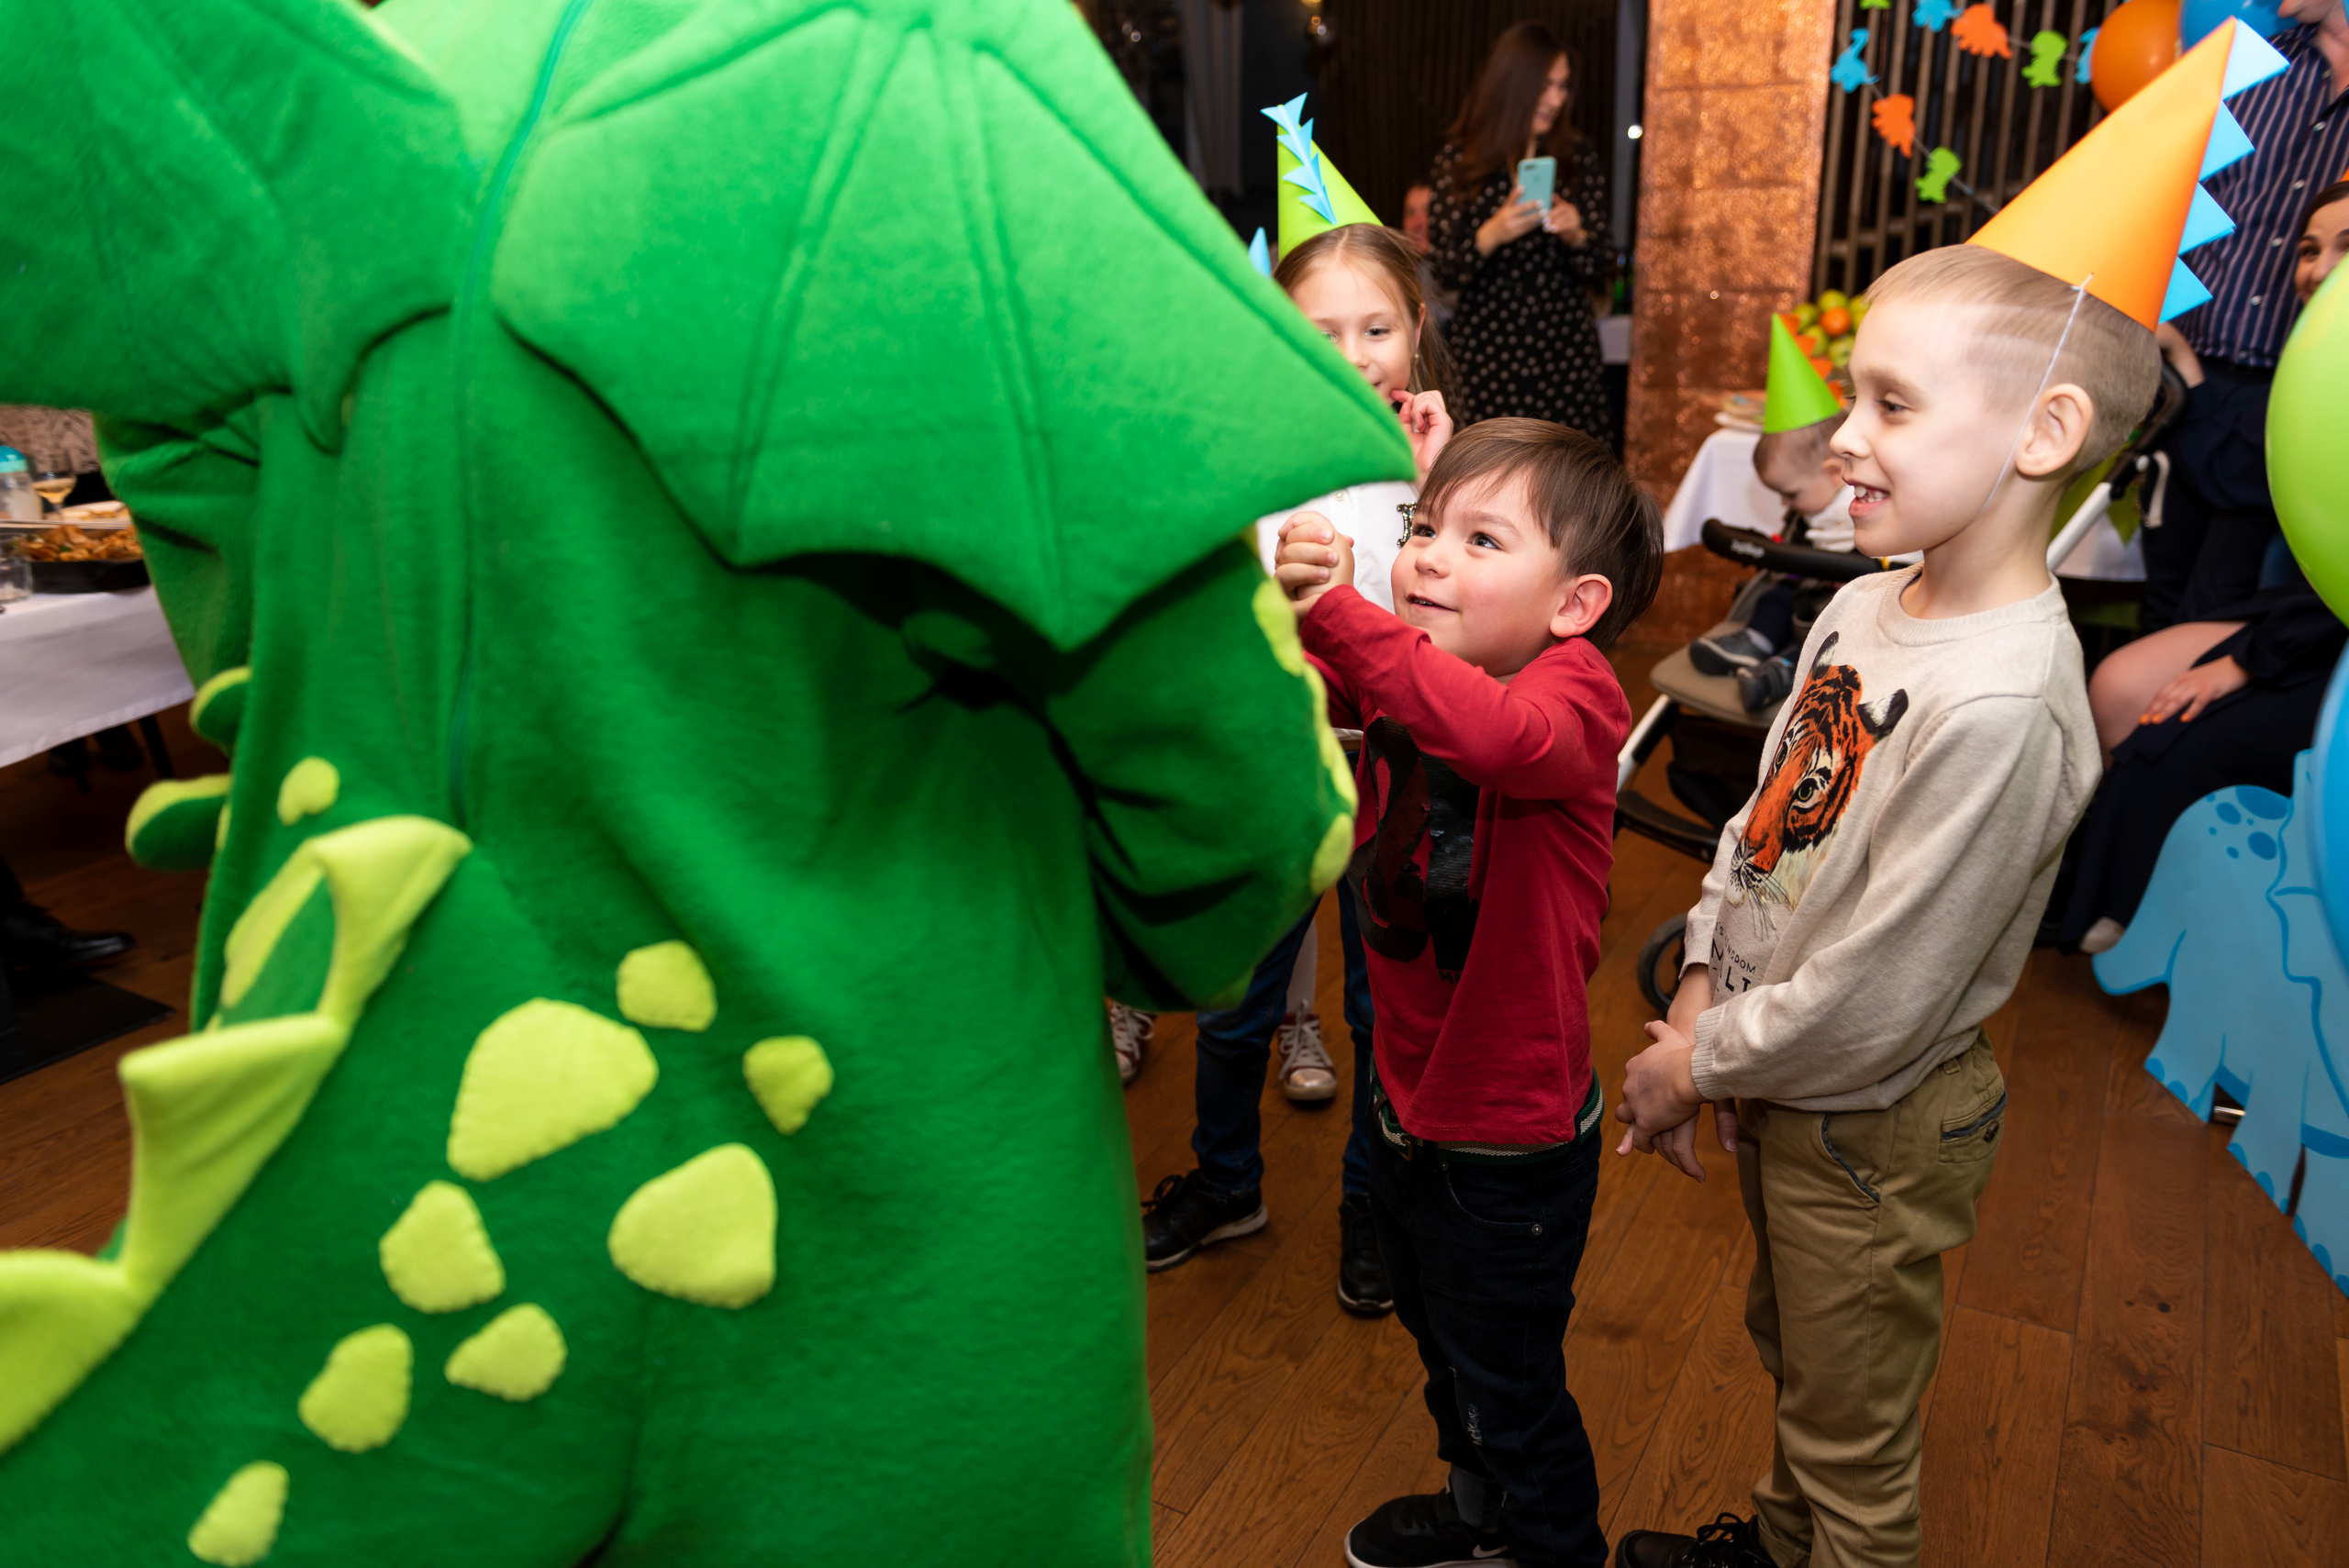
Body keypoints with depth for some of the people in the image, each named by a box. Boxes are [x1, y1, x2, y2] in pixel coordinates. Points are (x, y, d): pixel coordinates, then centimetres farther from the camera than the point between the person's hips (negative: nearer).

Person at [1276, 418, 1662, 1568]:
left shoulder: (1576, 693, -25)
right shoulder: (1396, 663, -4)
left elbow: (1494, 733, -48)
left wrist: (1334, 611, -56)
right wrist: (1273, 601, -38)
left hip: (1514, 1136, -8)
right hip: (1411, 1095, 8)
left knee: (1509, 1387, 14)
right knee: (1437, 1335, 30)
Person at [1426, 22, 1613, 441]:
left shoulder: (1579, 161, 8)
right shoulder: (1458, 160, 3)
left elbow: (1598, 273, 7)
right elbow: (1445, 272, -1)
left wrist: (1576, 236, -13)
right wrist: (1491, 236, -18)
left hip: (1566, 353, 2)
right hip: (1486, 353, -1)